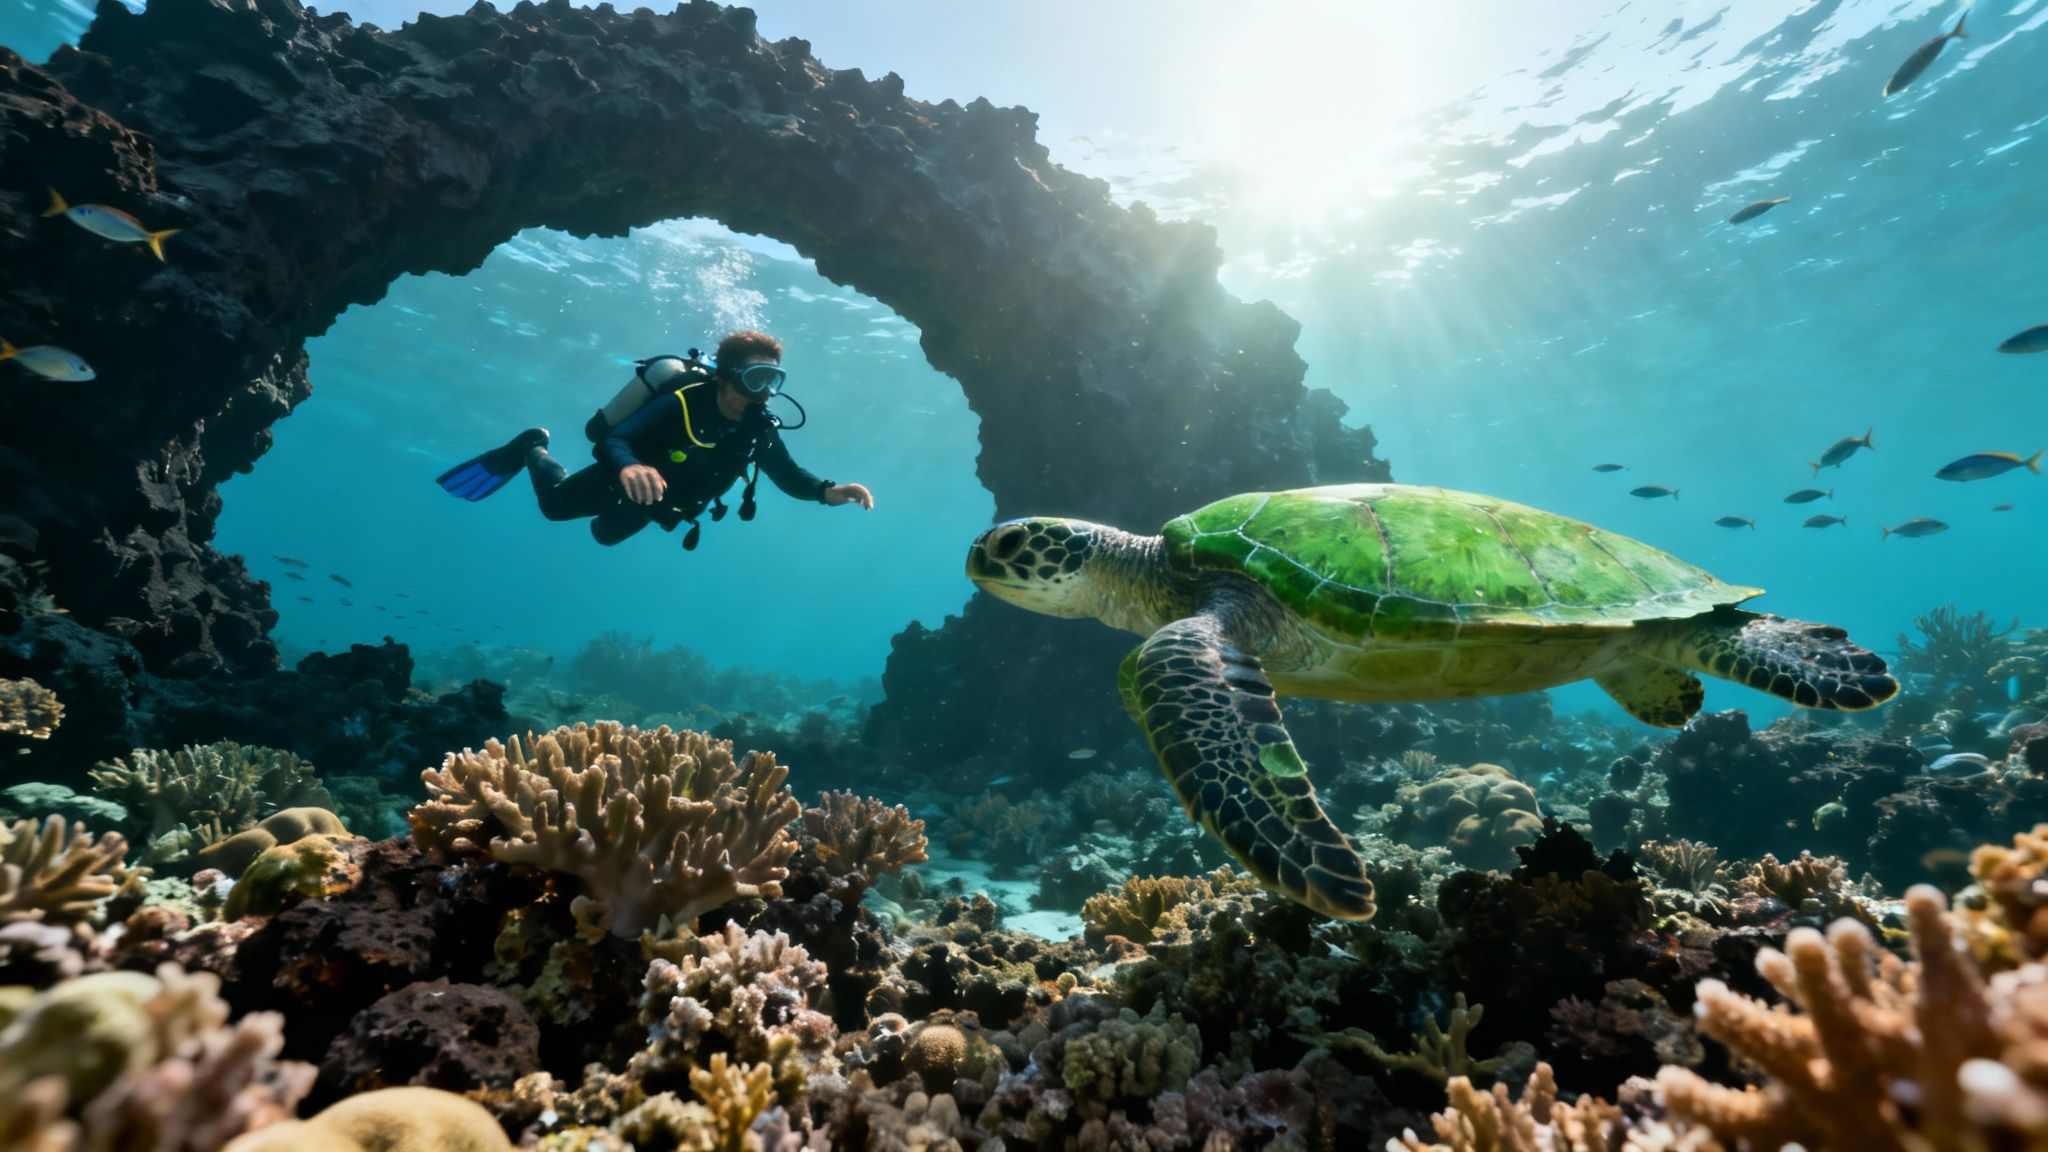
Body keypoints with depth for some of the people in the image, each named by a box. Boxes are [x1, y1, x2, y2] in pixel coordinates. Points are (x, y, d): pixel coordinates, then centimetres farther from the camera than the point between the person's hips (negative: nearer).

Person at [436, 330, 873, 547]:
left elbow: (789, 474, -15)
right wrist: (629, 467, -69)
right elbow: (614, 440, -44)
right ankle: (532, 449, 39)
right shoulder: (682, 403, -39)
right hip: (627, 481, -6)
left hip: (657, 502, 6)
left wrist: (829, 491, -37)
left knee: (607, 534, 31)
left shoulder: (760, 428, -23)